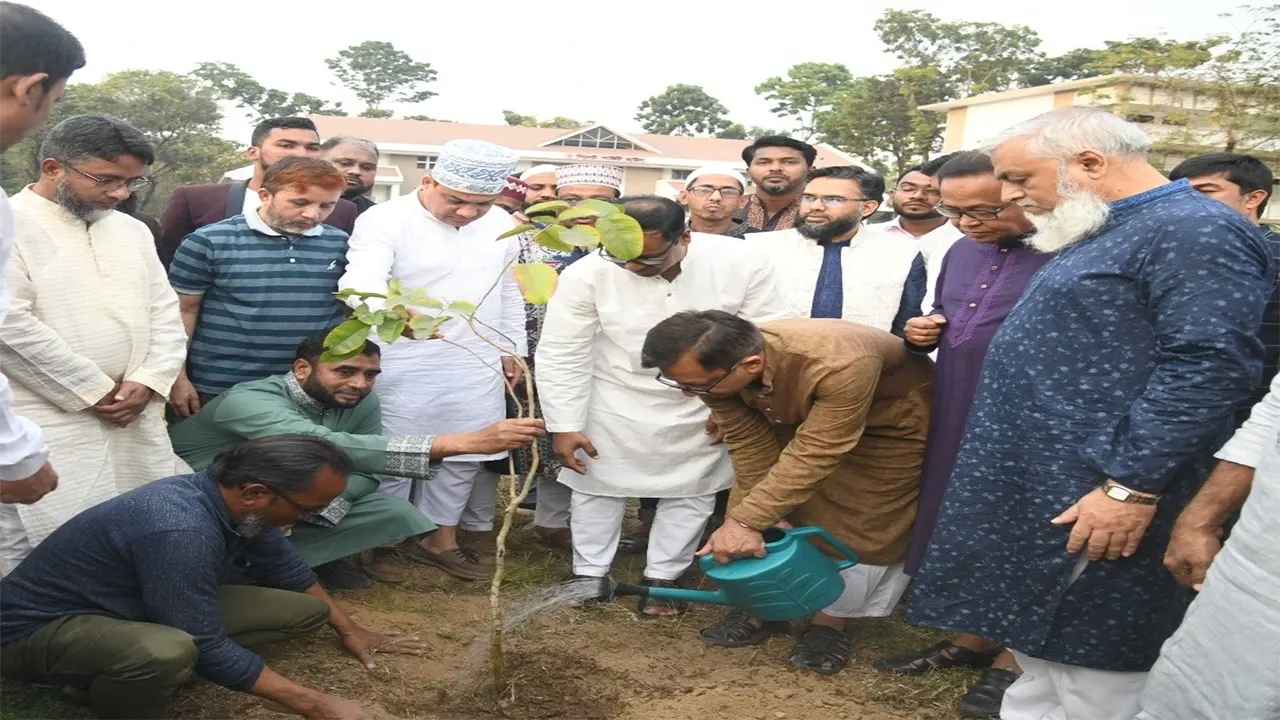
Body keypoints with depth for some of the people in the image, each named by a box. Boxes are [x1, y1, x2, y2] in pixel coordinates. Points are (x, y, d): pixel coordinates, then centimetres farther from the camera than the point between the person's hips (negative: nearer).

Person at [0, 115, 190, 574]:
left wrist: (148, 382, -3)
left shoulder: (132, 231, 15)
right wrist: (94, 392, -11)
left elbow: (165, 312, 13)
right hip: (46, 425, -6)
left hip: (137, 420, 6)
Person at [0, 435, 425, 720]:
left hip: (135, 605, 9)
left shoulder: (233, 500, -9)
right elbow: (209, 650, -30)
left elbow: (286, 568, 11)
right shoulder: (180, 530, -36)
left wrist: (348, 630, 21)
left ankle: (124, 671, 4)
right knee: (166, 651, -43)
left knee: (307, 611, 0)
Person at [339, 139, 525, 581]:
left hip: (477, 366, 5)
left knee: (464, 454, 11)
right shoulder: (385, 220, -14)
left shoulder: (501, 224, 5)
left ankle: (442, 538, 27)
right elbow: (362, 280, -31)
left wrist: (513, 348, 18)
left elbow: (509, 291, 18)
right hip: (404, 366, -5)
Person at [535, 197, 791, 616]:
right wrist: (564, 426, -14)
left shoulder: (742, 264, -22)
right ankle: (590, 575, 31)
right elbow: (562, 355, -15)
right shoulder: (587, 275, -23)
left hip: (708, 409, 1)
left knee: (691, 492, 13)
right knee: (597, 488, 10)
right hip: (615, 405, 0)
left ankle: (662, 578, 32)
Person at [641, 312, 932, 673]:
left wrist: (745, 521, -42)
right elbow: (749, 444, -18)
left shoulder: (840, 365, -46)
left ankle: (831, 622, 12)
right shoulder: (716, 365, -26)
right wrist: (765, 513, -18)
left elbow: (813, 454, -42)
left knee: (861, 524, -6)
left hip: (894, 422, -5)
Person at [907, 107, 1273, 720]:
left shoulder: (1194, 232, -15)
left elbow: (1209, 368, -24)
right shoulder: (1100, 233, 18)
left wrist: (1131, 487, -24)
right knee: (1038, 652, 18)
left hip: (1092, 509, -10)